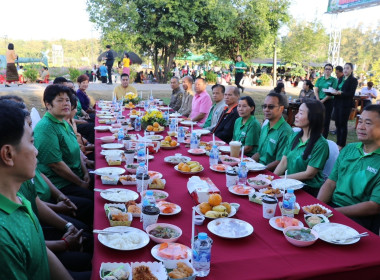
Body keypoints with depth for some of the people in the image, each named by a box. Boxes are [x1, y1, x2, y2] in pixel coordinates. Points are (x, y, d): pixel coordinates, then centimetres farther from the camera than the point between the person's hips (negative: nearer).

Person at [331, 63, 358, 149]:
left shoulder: (354, 80, -4)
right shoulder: (341, 79, 15)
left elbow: (351, 94, -13)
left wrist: (340, 93, -26)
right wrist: (334, 92, -7)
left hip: (346, 105, -6)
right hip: (337, 103, 6)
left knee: (343, 124, -2)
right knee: (337, 124, 9)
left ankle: (342, 145, 5)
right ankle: (338, 143, 18)